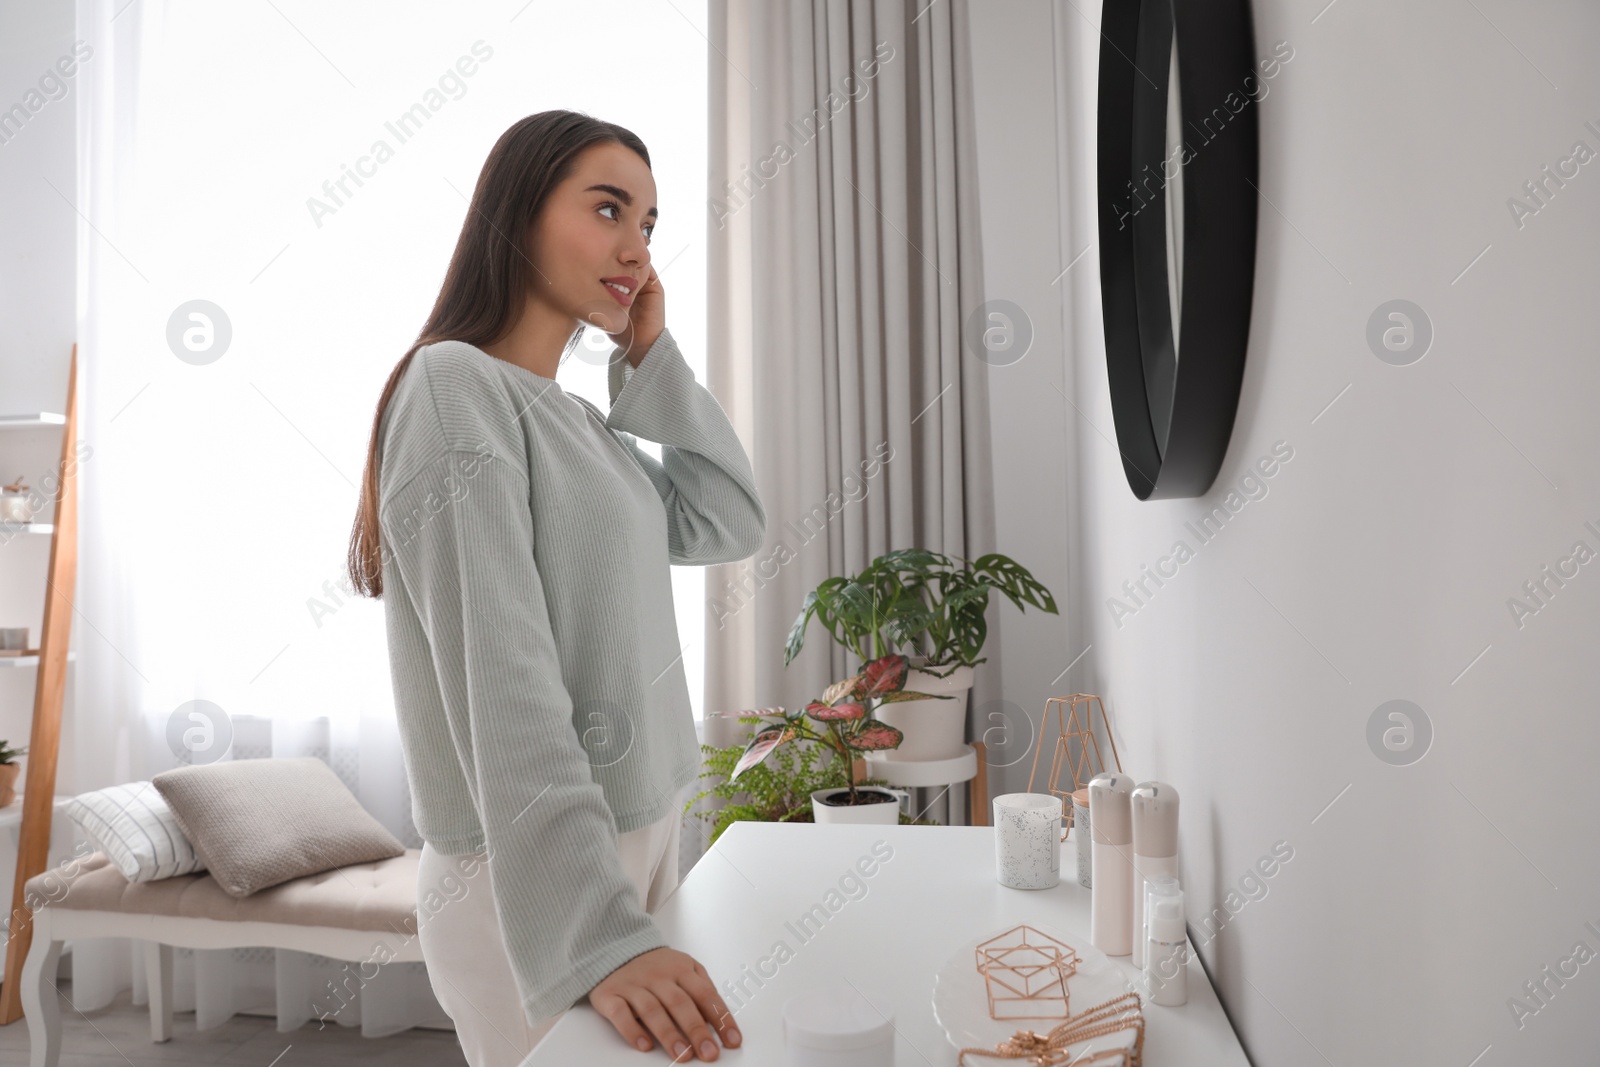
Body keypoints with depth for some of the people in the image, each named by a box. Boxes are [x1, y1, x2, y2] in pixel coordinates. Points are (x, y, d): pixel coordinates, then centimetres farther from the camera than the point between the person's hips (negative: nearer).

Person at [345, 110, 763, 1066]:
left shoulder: (579, 417, 11)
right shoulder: (455, 386, -15)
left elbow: (732, 523, 7)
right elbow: (501, 685, -24)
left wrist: (653, 359, 2)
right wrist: (596, 931, -30)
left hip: (640, 835, 8)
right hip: (537, 882, -8)